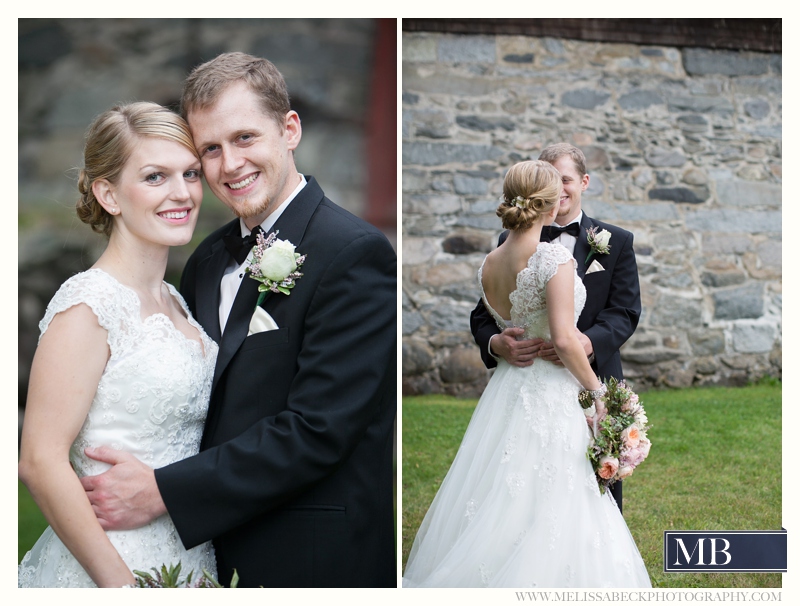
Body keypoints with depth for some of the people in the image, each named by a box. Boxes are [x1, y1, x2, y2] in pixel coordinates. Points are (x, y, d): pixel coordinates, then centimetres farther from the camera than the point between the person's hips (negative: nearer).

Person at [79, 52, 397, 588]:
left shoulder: (355, 253, -16)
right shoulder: (208, 260, 9)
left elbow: (315, 428, -22)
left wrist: (161, 493, -20)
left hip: (312, 563, -6)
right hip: (215, 552, 7)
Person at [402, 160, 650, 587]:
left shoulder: (488, 265, 4)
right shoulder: (555, 257, -16)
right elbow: (564, 339, -21)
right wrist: (595, 389, -10)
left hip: (504, 389, 7)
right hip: (550, 393, -7)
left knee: (497, 503, 15)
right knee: (549, 512, 0)